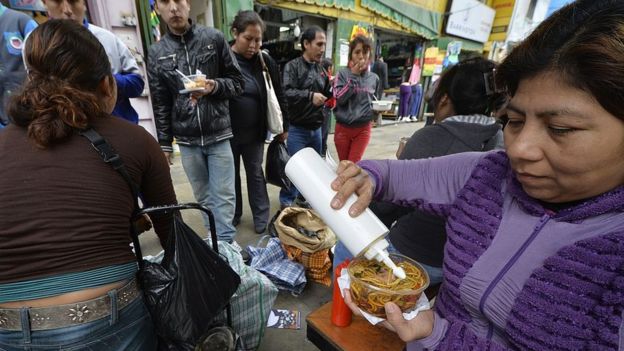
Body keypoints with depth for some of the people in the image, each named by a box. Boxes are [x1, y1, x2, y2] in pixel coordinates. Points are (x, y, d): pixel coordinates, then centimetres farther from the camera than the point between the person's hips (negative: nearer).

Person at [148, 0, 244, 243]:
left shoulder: (213, 38, 2)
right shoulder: (156, 53, 6)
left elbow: (237, 82, 4)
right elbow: (160, 105, 8)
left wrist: (215, 86, -16)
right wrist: (165, 144, 7)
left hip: (218, 135, -2)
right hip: (187, 141, 2)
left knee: (223, 196, 1)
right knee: (204, 197, 11)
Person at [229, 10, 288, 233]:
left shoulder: (266, 62, -1)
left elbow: (278, 96, 4)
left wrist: (284, 126, 6)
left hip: (254, 132, 1)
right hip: (226, 132, 0)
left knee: (255, 174, 14)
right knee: (231, 175, 14)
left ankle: (261, 218, 26)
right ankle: (232, 216, 33)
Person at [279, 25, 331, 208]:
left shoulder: (321, 70, 12)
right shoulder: (292, 66, -7)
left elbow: (327, 96, 18)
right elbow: (287, 92, -23)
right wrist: (310, 95, -31)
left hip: (316, 129, 7)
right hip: (297, 129, -6)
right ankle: (286, 204, 16)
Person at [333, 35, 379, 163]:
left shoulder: (374, 78, 5)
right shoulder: (343, 73, -4)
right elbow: (339, 98, -18)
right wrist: (354, 75, -18)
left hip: (363, 129, 1)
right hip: (343, 128, -1)